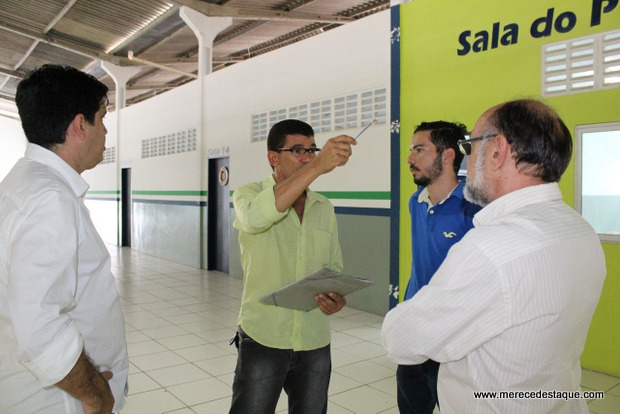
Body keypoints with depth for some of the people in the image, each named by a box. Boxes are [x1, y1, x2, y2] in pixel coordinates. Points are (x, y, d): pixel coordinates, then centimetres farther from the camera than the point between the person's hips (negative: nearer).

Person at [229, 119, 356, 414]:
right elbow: (257, 216, -31)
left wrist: (336, 296, -8)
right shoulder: (248, 194, -6)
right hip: (263, 339, -4)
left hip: (315, 343, 4)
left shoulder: (324, 208, 7)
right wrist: (318, 166, -36)